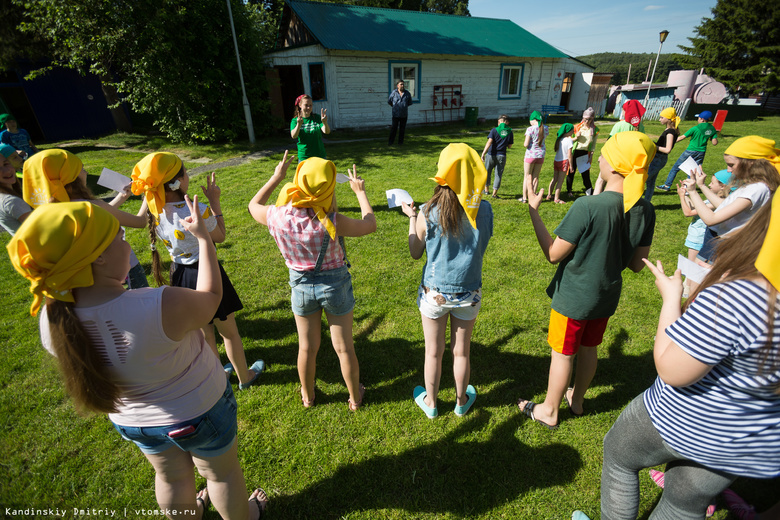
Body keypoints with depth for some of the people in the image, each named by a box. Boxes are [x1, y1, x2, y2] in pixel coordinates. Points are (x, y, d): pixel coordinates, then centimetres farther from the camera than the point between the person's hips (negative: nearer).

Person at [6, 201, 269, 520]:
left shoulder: (51, 320, -21)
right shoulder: (161, 307, -41)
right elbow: (211, 295, -19)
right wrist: (204, 238, -9)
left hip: (131, 420, 5)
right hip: (199, 410, -4)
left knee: (171, 475, 33)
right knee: (222, 471, 25)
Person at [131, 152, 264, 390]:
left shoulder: (154, 210, -10)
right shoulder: (197, 212, -29)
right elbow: (220, 237, -11)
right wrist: (215, 201, -7)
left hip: (179, 274, 6)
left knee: (203, 332, 25)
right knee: (228, 330, 14)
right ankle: (245, 377, 33)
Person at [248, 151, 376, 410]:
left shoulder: (277, 217, -20)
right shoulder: (330, 222, -29)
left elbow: (253, 205, 5)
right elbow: (370, 225, -11)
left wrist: (275, 177, 12)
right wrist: (360, 191, 2)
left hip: (301, 286, 3)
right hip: (335, 284, -2)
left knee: (307, 348, 23)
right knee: (344, 348, 17)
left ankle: (307, 396, 47)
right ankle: (355, 397, 40)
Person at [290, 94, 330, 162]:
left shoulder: (317, 118, 1)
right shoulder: (295, 120, 0)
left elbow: (326, 131, -14)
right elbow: (293, 136, -18)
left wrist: (325, 123, -36)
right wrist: (299, 124, -37)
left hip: (320, 156, 1)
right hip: (304, 157, -1)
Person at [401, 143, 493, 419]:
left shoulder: (428, 214, -18)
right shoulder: (484, 210, -13)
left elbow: (415, 253, -6)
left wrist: (411, 218, 5)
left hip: (434, 293, -1)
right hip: (469, 293, 2)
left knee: (433, 352, 19)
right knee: (461, 351, 22)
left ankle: (430, 402, 41)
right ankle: (462, 401, 45)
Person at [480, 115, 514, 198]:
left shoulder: (494, 130, -6)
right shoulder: (510, 132, 2)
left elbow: (489, 143, -16)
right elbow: (509, 146, 6)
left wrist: (483, 153, -18)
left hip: (491, 155, -1)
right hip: (502, 156, 1)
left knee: (487, 172, 17)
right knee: (498, 175, 7)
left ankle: (486, 189, 30)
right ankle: (494, 193, 5)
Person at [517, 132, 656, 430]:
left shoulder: (587, 207, -28)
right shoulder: (645, 211, -8)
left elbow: (553, 254, -20)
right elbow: (637, 265, 1)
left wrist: (533, 211, -15)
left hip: (573, 297, -6)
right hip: (607, 296, 6)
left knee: (563, 354, 12)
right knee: (588, 349, 25)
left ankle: (549, 412, 33)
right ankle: (577, 400, 48)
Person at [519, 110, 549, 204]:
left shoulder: (530, 129, -16)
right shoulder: (546, 128, 1)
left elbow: (526, 144, -17)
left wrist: (524, 143, 5)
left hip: (531, 154, -4)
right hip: (541, 154, 4)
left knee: (527, 176, 8)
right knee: (536, 176, 13)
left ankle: (525, 197, 13)